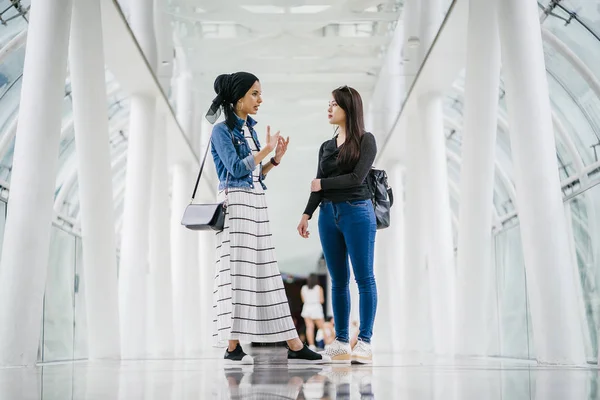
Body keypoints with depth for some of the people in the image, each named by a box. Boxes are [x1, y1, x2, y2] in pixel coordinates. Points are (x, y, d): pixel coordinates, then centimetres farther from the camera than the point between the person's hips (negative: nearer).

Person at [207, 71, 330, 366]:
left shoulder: (250, 129, 17)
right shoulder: (222, 130, -6)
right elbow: (236, 168, -16)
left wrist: (276, 158, 6)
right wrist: (266, 150, -9)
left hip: (257, 205, 8)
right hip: (236, 204, -8)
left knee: (267, 273, 5)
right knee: (237, 272, -6)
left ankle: (295, 347, 5)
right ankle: (232, 349, 2)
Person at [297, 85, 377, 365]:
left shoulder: (366, 141, -1)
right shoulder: (326, 147, 15)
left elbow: (357, 177, -13)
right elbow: (318, 186, 11)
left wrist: (324, 183, -4)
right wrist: (307, 214, 0)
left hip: (357, 213, -5)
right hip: (328, 215, 6)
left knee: (364, 278, -3)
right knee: (338, 280, 7)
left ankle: (365, 342, -2)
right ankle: (341, 341, 11)